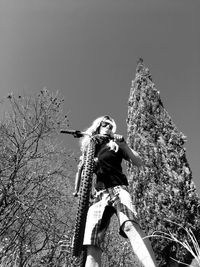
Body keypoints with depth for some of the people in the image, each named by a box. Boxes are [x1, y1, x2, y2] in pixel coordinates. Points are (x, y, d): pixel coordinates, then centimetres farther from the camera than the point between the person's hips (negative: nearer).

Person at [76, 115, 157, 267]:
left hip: (118, 190, -3)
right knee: (92, 247, -15)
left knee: (130, 226, -34)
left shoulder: (114, 143, 15)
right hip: (98, 195, 3)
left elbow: (139, 162, 4)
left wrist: (123, 144, -8)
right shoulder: (89, 146, 24)